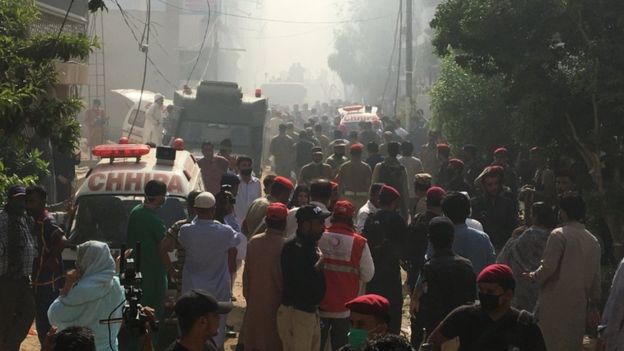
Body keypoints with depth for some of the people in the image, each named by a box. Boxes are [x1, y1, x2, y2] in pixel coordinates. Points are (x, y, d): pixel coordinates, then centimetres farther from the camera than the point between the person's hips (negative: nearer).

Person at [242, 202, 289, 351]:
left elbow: (246, 273, 6)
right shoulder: (284, 245, -18)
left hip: (254, 304, 5)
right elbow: (282, 279, -15)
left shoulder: (253, 242, -2)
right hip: (274, 304, -5)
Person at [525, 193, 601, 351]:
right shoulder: (593, 240, 10)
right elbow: (596, 277, 14)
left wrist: (533, 276, 3)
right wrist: (593, 304, 21)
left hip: (556, 304, -6)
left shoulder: (559, 235, -10)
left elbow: (548, 268, -17)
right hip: (579, 305, 6)